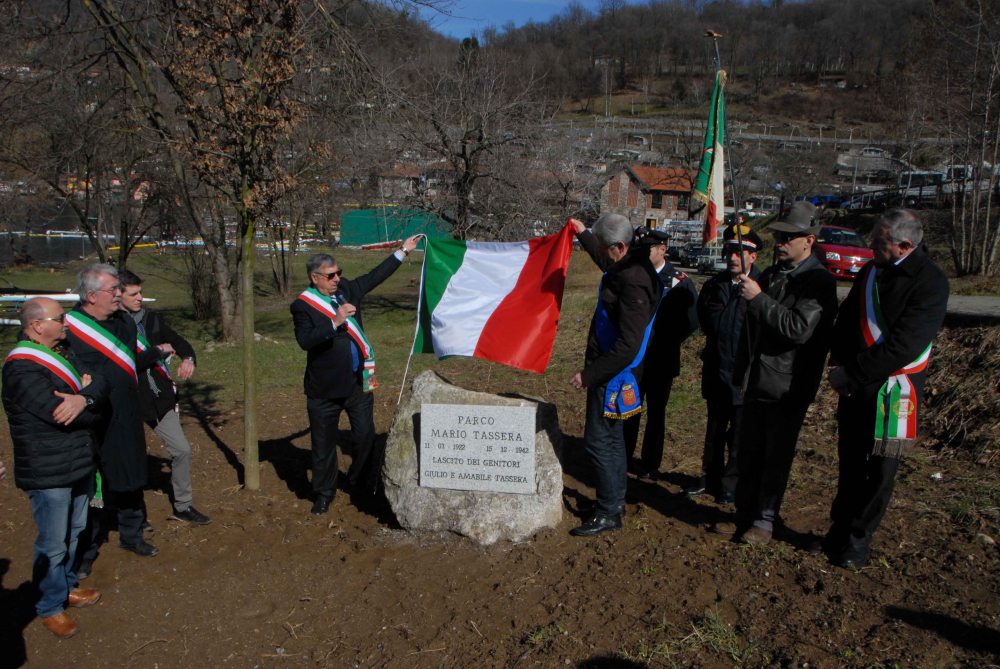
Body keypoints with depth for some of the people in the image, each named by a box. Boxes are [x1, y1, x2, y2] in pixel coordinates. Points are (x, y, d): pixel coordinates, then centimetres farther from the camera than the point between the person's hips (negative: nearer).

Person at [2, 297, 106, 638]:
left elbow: (100, 380, -4)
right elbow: (58, 413, -27)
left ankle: (67, 586, 40)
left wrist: (83, 398, -25)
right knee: (53, 544, 4)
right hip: (48, 472, -8)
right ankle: (50, 607, 21)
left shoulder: (62, 352, 8)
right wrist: (87, 402, -8)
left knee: (74, 532, 22)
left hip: (79, 463, 8)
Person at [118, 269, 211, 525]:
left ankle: (183, 506, 23)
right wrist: (157, 350, -16)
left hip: (159, 397, 5)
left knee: (181, 450, 6)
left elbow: (178, 341, 11)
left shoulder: (151, 318, 5)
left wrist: (188, 359, -9)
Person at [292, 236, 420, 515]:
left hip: (358, 381, 5)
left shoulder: (346, 290, 5)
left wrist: (403, 252, 19)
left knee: (365, 435, 11)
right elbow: (305, 340, -24)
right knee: (323, 442, 8)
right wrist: (335, 322, -32)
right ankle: (324, 492, 26)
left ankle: (361, 481, 33)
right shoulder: (302, 305, -12)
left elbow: (375, 276, 16)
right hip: (324, 387, -5)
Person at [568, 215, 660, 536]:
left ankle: (608, 513, 9)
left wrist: (589, 374, -24)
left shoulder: (634, 283, -27)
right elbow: (604, 262, 34)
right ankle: (616, 499, 34)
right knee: (612, 437, 20)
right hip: (611, 370, 11)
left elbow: (627, 347, -29)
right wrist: (583, 234, 40)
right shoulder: (624, 266, 4)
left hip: (614, 375, -11)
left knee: (599, 441, -4)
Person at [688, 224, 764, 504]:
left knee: (739, 433, 8)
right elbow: (708, 322, -1)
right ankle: (711, 476, 35)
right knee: (715, 427, 20)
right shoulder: (714, 284, 4)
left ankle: (732, 483, 23)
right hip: (717, 369, 5)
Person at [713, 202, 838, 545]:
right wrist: (743, 368, 19)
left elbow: (799, 329, -26)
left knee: (776, 458, 5)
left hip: (789, 387, -7)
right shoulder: (771, 274, 10)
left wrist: (758, 298, -24)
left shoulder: (819, 281, -13)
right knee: (749, 454, 14)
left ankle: (764, 521, 19)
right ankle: (745, 514, 27)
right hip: (757, 383, 7)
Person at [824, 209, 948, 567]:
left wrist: (850, 374, -18)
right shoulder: (871, 271, 7)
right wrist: (839, 364, -4)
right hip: (855, 388, 6)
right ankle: (840, 530, 29)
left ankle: (857, 541, 20)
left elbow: (902, 346, -21)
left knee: (880, 470, 6)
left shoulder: (930, 282, -15)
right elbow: (845, 320, 13)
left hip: (892, 391, -6)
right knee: (850, 463, 15)